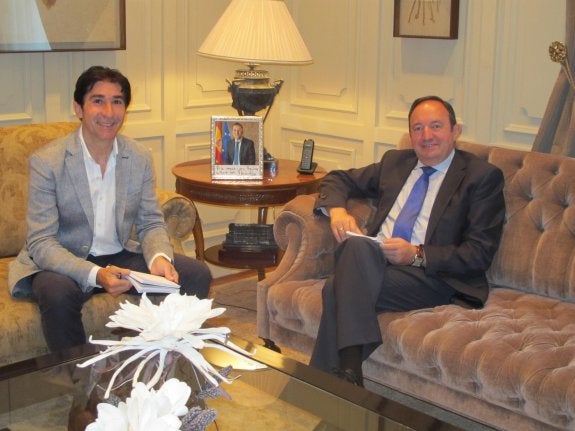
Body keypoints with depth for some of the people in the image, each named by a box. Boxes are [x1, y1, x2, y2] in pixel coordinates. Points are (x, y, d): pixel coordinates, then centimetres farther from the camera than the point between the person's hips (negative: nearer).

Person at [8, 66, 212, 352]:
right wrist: (94, 274, -35)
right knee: (58, 294, -37)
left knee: (196, 274, -12)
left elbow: (151, 223, 4)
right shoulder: (46, 162, -16)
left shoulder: (140, 159, -1)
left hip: (119, 257, 4)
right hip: (64, 263, -4)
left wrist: (159, 257, -20)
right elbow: (41, 243, -19)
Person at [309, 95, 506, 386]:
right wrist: (336, 209, 2)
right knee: (356, 245, -33)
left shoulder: (482, 176, 4)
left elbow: (480, 253, -4)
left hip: (432, 277, -5)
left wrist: (417, 254, -16)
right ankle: (348, 372, -33)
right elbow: (338, 179, 26)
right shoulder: (395, 161, 21)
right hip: (368, 262, 5)